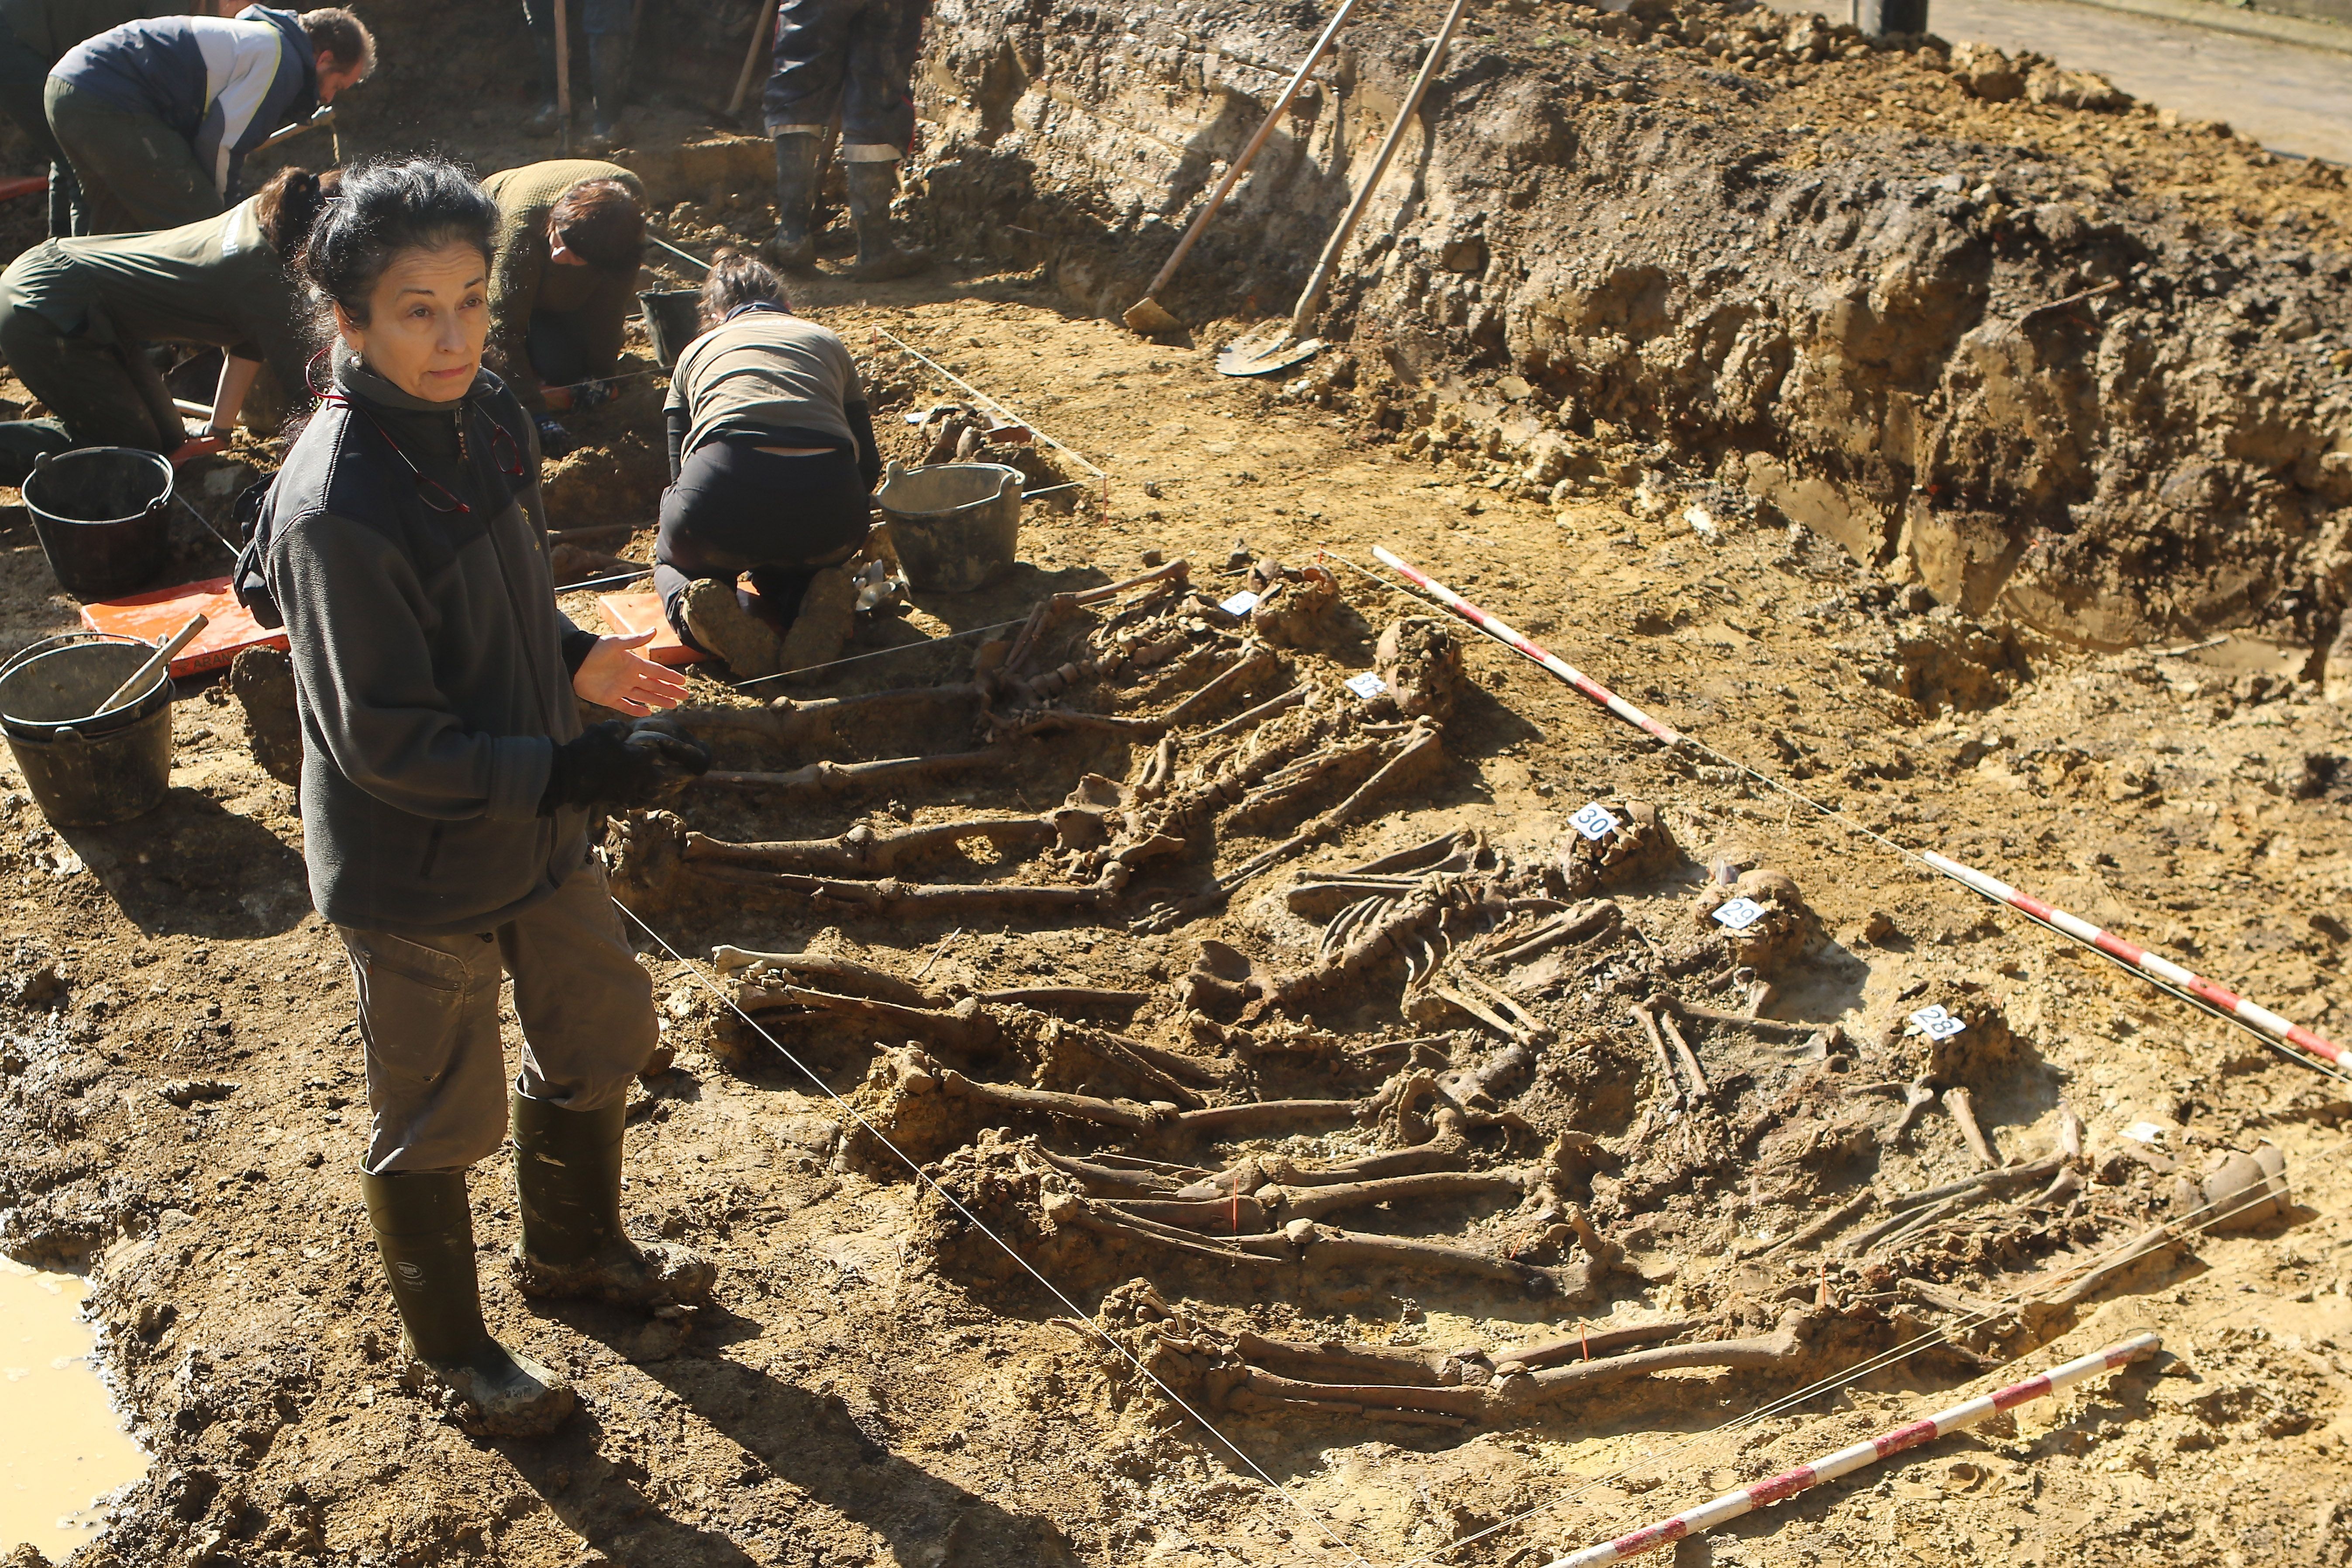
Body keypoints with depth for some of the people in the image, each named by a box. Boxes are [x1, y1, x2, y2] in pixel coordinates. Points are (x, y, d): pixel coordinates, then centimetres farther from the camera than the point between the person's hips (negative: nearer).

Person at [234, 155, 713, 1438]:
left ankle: (572, 1247, 52)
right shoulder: (338, 512, -30)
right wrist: (571, 772, -30)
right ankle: (447, 1351, 39)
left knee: (601, 1031, 24)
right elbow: (386, 745, -26)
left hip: (534, 826, 8)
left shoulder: (489, 418, -5)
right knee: (437, 1117, 13)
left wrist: (574, 656, -4)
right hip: (417, 867, -8)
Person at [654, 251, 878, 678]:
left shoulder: (698, 350, 28)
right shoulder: (827, 342, 30)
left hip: (722, 494, -1)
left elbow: (680, 469, 30)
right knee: (791, 563, 36)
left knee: (676, 560, 33)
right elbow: (868, 464, 30)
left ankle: (690, 602, -3)